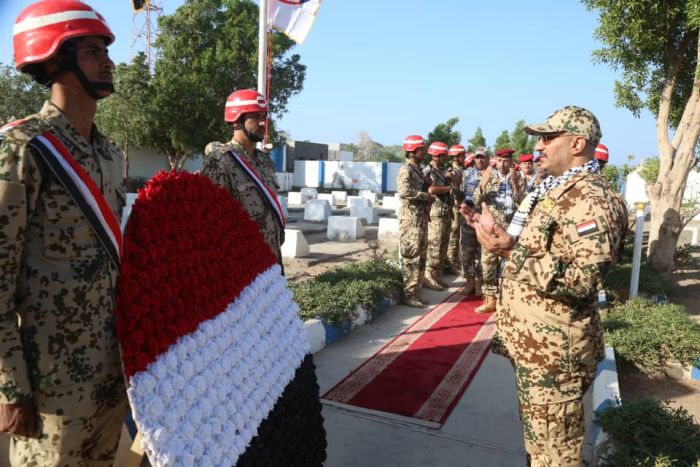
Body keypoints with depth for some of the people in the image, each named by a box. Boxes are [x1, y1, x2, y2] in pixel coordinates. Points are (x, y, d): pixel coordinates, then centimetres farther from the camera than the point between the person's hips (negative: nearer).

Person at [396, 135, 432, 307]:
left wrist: (429, 188, 4)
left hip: (421, 216, 10)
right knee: (411, 256, -8)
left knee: (420, 255, 12)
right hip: (411, 217, -10)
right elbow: (405, 191, -26)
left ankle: (414, 291, 20)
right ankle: (407, 294, -2)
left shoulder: (418, 169, 17)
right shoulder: (406, 169, -12)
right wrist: (426, 196, -17)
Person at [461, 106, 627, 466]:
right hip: (534, 342, 10)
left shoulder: (590, 199, -19)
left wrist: (512, 251, -32)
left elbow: (582, 280, -29)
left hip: (554, 350, -10)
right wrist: (498, 234, 10)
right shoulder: (554, 190, 14)